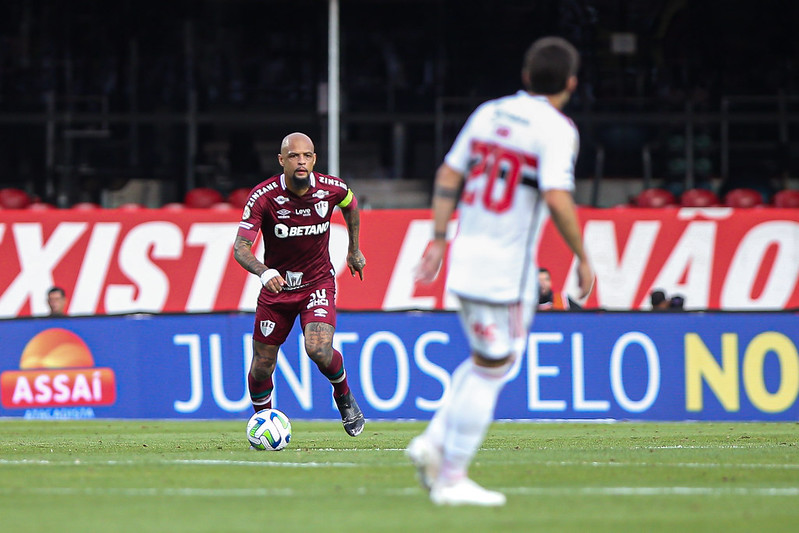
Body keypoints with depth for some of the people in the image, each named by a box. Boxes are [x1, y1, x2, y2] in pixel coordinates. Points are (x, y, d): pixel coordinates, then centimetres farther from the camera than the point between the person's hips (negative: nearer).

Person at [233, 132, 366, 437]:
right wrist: (263, 272, -45)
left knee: (319, 349, -23)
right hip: (276, 284, 0)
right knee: (262, 365, 4)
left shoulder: (331, 189, -13)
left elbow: (350, 204, 13)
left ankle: (344, 396, 9)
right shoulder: (263, 197, -21)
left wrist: (354, 249, 20)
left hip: (318, 282, 0)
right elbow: (241, 247, -26)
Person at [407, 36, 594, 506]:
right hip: (507, 265, -7)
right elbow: (558, 199, -22)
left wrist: (438, 240, 17)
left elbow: (448, 176, 13)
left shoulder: (488, 113, 10)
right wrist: (583, 258, -12)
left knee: (487, 362, 21)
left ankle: (435, 442, 10)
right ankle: (452, 478, 0)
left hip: (466, 257, 7)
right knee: (490, 369, -1)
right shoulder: (555, 128, -11)